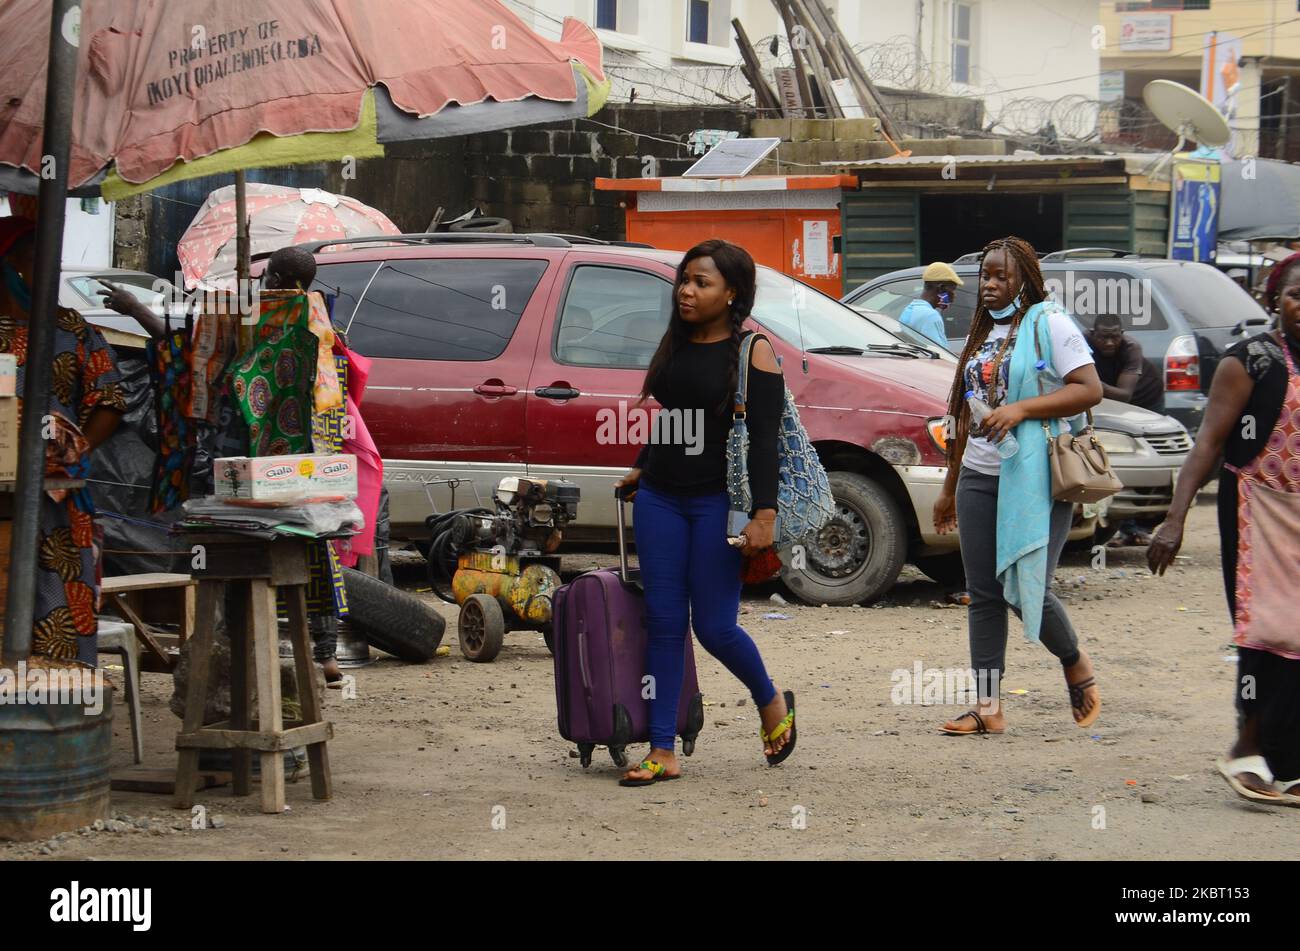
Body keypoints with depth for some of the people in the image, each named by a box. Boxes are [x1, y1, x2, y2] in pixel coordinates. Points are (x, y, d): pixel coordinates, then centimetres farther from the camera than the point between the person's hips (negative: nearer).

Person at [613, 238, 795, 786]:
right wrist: (642, 468, 29)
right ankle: (662, 753, 4)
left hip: (718, 502, -6)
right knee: (663, 622, 2)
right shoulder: (676, 344, 11)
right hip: (660, 499, 6)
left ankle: (771, 703, 28)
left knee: (714, 626, -3)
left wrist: (764, 515, -19)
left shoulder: (752, 352, -8)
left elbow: (763, 440, -13)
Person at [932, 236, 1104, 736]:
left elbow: (1090, 390, -13)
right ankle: (988, 707, 5)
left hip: (1036, 479, -7)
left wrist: (1021, 408, -20)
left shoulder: (1049, 324, -4)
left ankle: (1075, 663, 18)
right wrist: (949, 488, 22)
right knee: (983, 594, 2)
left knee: (1026, 588, -11)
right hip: (979, 478, 7)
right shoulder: (983, 333, 18)